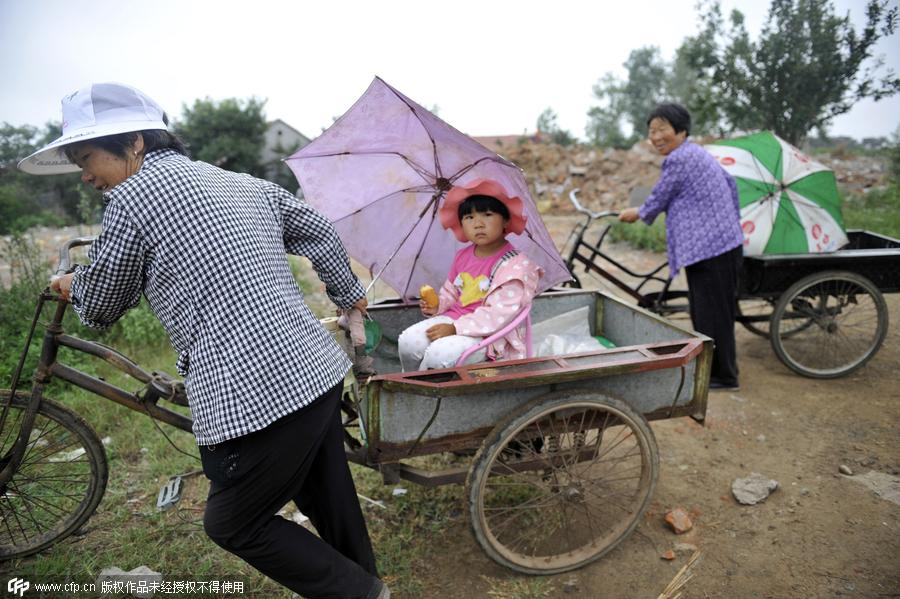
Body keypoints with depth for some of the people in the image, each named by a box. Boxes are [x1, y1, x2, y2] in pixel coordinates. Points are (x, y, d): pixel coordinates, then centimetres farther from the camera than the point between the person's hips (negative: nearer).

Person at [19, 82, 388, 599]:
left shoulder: (132, 196, -5)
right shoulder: (244, 182, 14)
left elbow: (102, 308, 7)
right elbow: (320, 232, 23)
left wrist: (74, 286, 30)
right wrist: (349, 295, 38)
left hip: (260, 397, -8)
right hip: (321, 370, 8)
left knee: (234, 526, 15)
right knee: (330, 502, 24)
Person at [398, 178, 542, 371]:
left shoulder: (514, 265, -13)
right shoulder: (462, 256, 10)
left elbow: (499, 313, -21)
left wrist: (455, 328, -24)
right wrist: (438, 305, -1)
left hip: (487, 333, -6)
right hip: (453, 318, 7)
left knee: (439, 354, -29)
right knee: (408, 341, -13)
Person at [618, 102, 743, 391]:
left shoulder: (678, 159, -14)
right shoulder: (698, 153, 18)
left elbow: (658, 199, -7)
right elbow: (731, 184, 25)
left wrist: (637, 214, 13)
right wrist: (733, 222, 32)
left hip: (709, 247, -11)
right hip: (722, 243, 11)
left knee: (711, 312, -3)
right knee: (716, 310, 16)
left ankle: (722, 376, 8)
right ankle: (714, 369, 27)